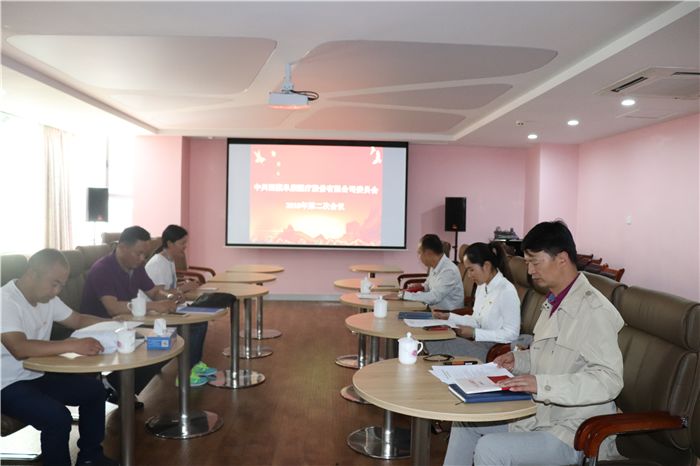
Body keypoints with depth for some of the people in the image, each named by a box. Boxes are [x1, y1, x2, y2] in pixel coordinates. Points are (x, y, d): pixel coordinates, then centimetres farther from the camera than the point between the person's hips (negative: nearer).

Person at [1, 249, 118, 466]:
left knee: (94, 389, 4)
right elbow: (19, 348, -37)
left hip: (37, 375, 9)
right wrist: (72, 345, -43)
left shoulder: (47, 297, 2)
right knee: (58, 417, -29)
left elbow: (78, 319, 13)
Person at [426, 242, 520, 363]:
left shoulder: (507, 291, -16)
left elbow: (512, 334, -17)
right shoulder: (482, 286, 12)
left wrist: (474, 333, -17)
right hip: (479, 342, 8)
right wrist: (449, 316, 8)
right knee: (428, 345, -15)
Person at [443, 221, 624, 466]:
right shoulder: (553, 303, 9)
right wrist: (518, 360, 4)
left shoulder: (594, 310, -21)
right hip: (540, 413, 10)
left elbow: (609, 380, -28)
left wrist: (541, 384, -34)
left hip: (575, 433, -10)